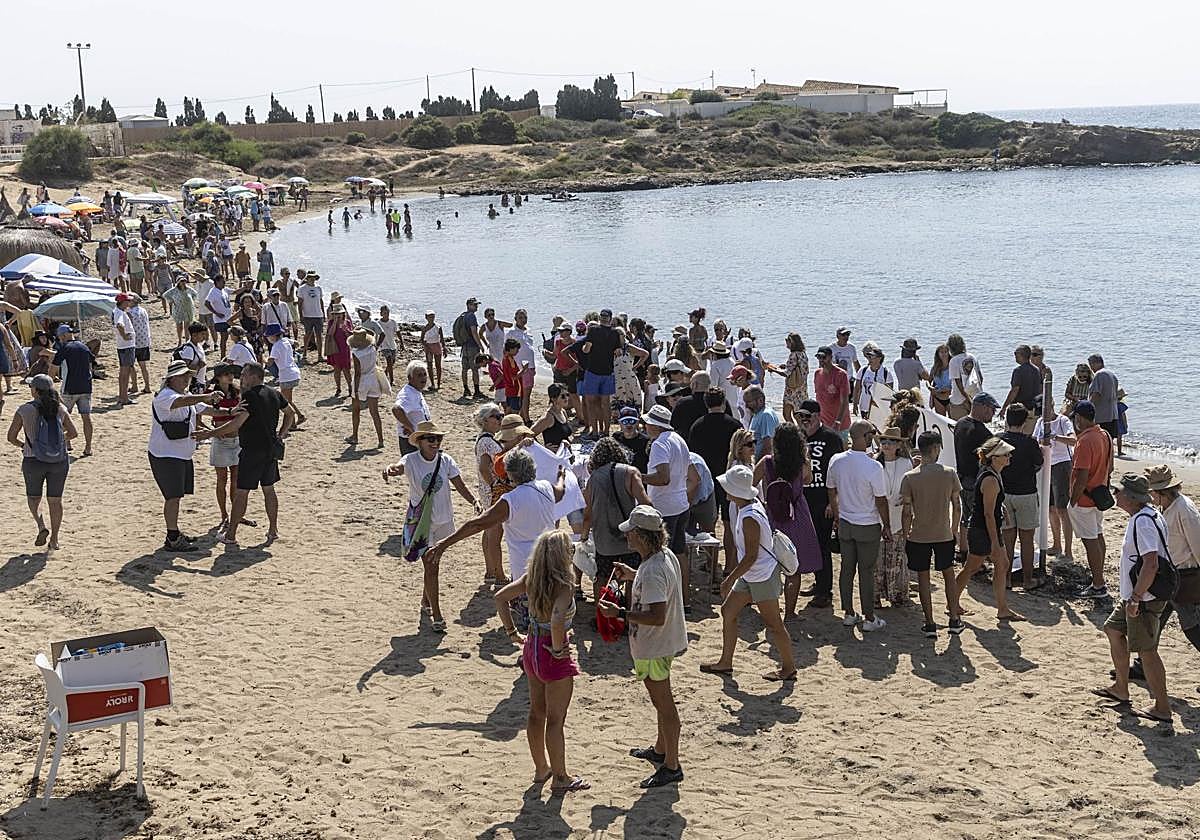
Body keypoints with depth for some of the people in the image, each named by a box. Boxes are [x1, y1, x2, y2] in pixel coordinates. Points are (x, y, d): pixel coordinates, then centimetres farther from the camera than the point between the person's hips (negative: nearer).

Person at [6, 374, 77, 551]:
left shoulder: (24, 410, -8)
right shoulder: (60, 409, -1)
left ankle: (41, 526, -3)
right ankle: (54, 539, 16)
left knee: (33, 497, 19)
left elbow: (11, 437, -5)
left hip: (34, 461, -2)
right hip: (60, 461, 2)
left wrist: (23, 445, 14)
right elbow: (73, 433, 6)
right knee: (55, 500, 13)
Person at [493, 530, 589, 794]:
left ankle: (541, 768, 38)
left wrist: (512, 633, 7)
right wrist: (558, 650, -23)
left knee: (537, 713, 21)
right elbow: (557, 621, -40)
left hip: (532, 650, 7)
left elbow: (500, 598, 2)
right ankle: (560, 778, 21)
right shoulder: (562, 586, -25)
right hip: (555, 658, -7)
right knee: (555, 720, 7)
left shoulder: (531, 579, -4)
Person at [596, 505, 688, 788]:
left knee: (663, 704, 3)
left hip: (653, 648, -10)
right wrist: (633, 575, 12)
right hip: (663, 643, 10)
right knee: (662, 701, 25)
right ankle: (660, 749, 44)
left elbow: (657, 616, -36)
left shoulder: (652, 572, -32)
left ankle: (671, 766, 16)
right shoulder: (665, 555, -1)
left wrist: (621, 613, -29)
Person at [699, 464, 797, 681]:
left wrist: (730, 579, -20)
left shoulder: (749, 518, -27)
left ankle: (789, 668, 17)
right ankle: (725, 662, 24)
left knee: (773, 623, 3)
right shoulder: (753, 503, 0)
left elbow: (751, 556, -26)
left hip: (762, 577, -10)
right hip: (750, 576, 10)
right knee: (728, 611, 14)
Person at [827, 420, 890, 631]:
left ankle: (848, 613, 22)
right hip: (868, 526, -4)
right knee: (866, 572, 4)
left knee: (847, 568, 14)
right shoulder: (874, 467, -21)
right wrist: (887, 526, 0)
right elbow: (881, 501, -13)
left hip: (845, 524, 5)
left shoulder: (836, 461, -6)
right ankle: (869, 618, 12)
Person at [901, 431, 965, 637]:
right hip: (944, 535, 1)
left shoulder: (909, 477, -10)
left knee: (923, 579, 8)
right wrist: (954, 529, 14)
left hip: (919, 536, -1)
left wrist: (905, 536, 4)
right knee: (949, 575, 17)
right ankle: (954, 620, 20)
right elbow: (957, 506, 0)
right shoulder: (949, 474, -7)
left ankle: (930, 624, 11)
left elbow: (906, 512, -8)